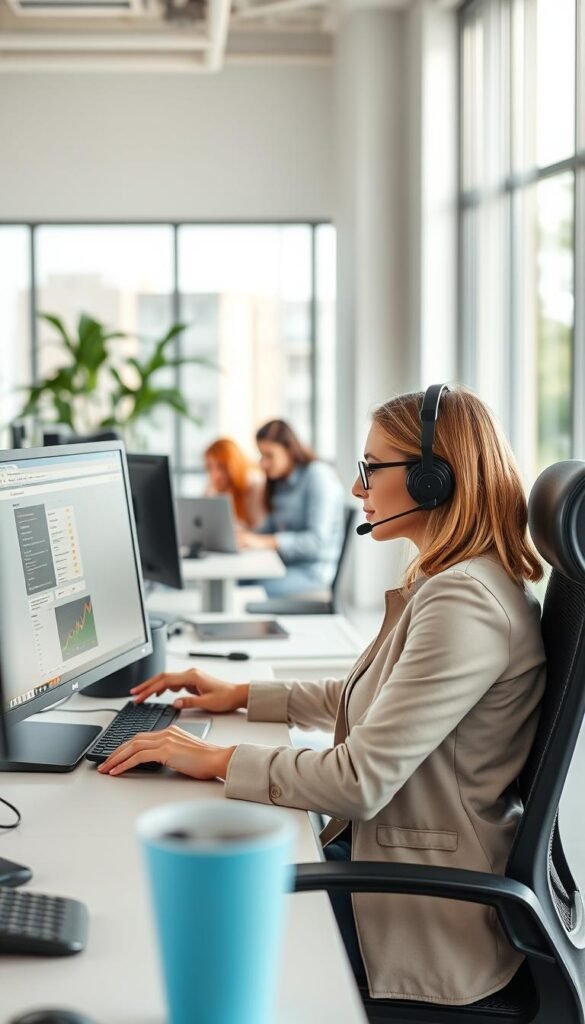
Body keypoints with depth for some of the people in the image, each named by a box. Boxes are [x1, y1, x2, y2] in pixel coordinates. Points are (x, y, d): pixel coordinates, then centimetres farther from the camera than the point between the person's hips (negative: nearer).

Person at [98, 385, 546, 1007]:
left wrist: (217, 759, -16)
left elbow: (361, 780, -27)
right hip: (380, 848, 10)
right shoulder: (453, 583, 10)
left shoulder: (465, 604, -24)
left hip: (422, 916, -10)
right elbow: (370, 700, 23)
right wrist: (243, 696, 20)